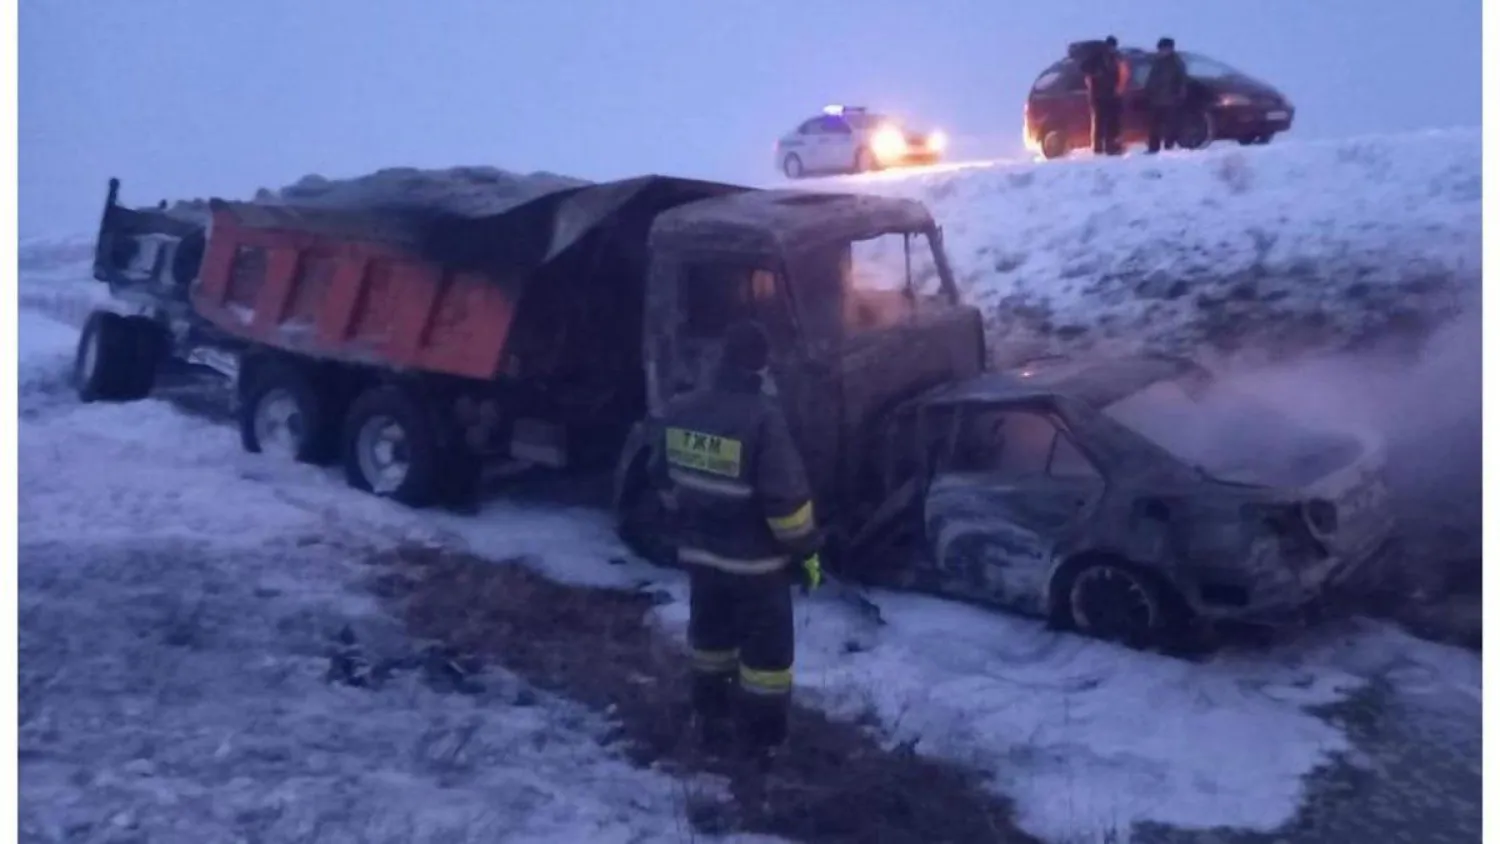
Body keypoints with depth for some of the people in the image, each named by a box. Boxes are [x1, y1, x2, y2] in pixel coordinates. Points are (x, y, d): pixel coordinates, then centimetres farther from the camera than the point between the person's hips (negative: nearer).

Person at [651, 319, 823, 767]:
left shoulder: (679, 411, -2)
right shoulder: (763, 419, -23)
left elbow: (665, 479, 11)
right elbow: (786, 495, -22)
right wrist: (806, 550, -10)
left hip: (700, 552, 6)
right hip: (756, 560, -6)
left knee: (710, 638, 22)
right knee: (766, 647, 10)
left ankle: (712, 724, 33)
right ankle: (763, 738, 19)